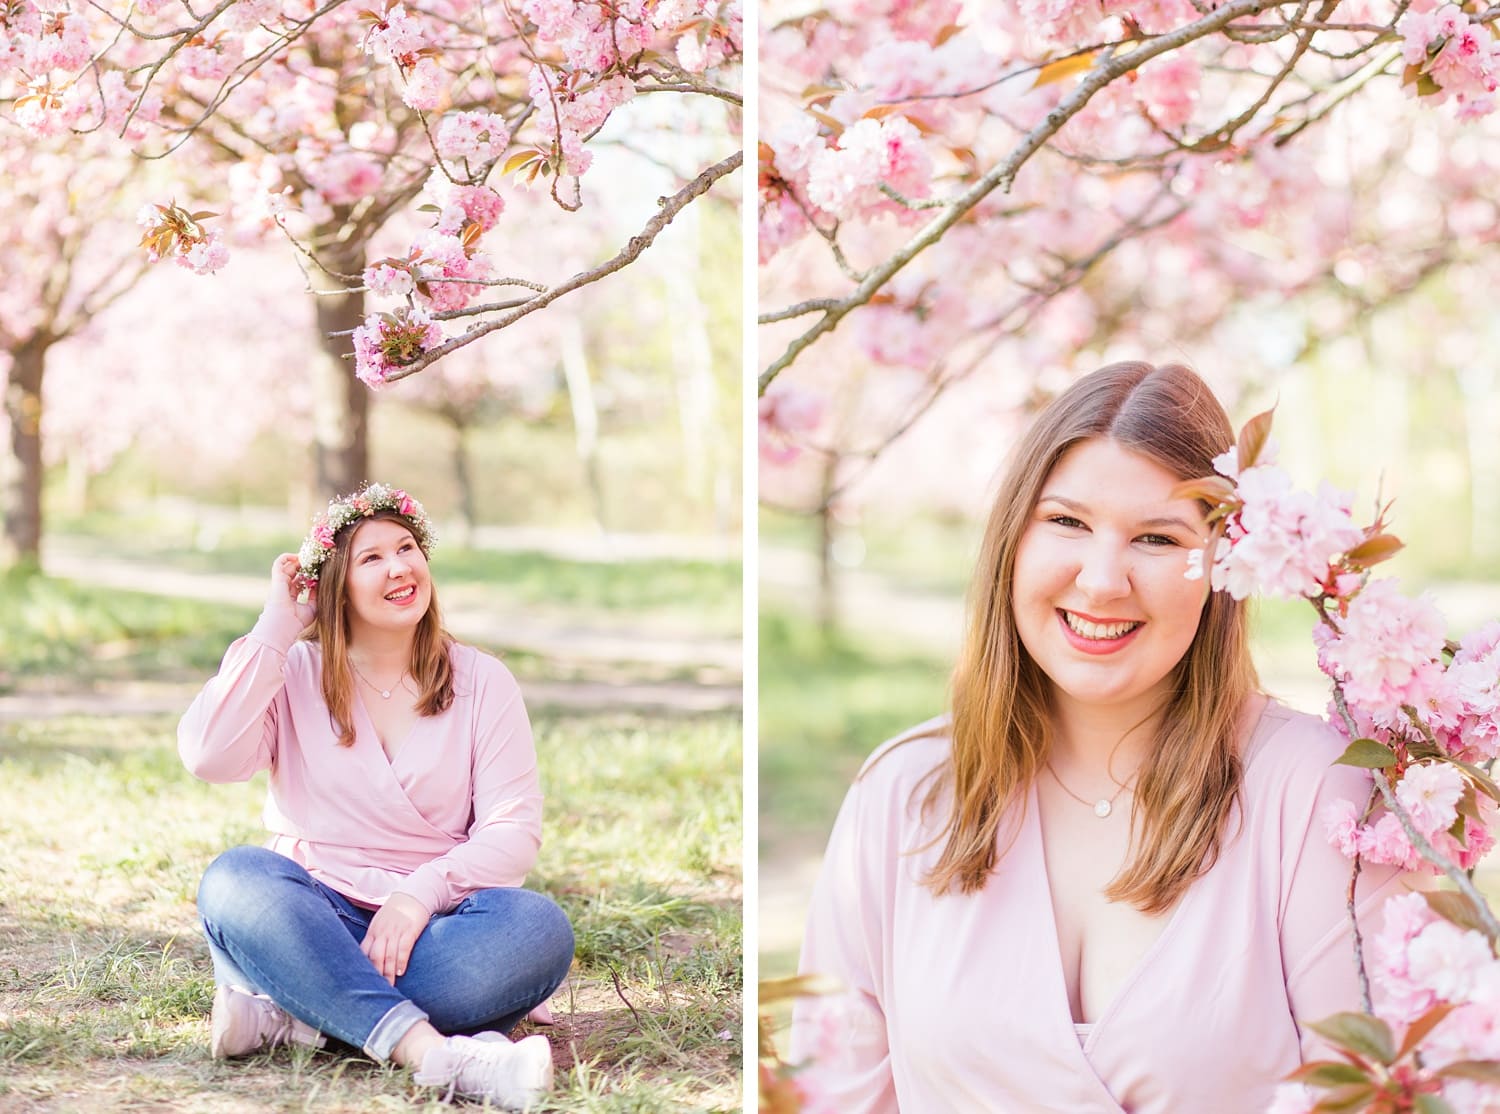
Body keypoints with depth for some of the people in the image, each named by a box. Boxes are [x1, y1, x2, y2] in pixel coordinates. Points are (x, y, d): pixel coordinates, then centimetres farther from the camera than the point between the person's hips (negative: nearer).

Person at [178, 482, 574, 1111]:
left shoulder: (481, 683, 7)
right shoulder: (295, 673, 7)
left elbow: (513, 827, -3)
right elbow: (209, 758, -12)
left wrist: (421, 893, -20)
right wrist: (277, 626, -6)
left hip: (433, 925, 1)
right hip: (317, 923, 0)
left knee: (538, 928, -31)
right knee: (234, 878, -32)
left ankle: (285, 1016, -31)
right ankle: (432, 1052, -46)